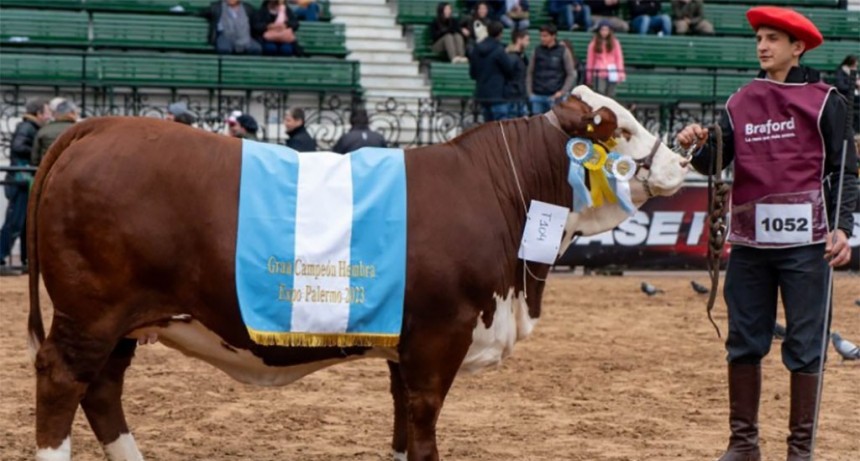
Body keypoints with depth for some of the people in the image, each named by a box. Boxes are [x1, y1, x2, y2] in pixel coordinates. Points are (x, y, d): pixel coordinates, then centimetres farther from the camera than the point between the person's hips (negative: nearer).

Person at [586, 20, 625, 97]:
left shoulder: (614, 43, 6)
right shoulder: (594, 44, 4)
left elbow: (619, 58, 6)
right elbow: (590, 59, 7)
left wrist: (621, 73, -1)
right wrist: (589, 76, 6)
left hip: (612, 74, 1)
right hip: (599, 74, -1)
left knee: (610, 96, 2)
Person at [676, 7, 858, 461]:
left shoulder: (823, 100, 1)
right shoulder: (740, 102, 12)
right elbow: (714, 163, 8)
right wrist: (698, 146, -14)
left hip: (804, 241, -4)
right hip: (749, 240, 4)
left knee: (805, 346, 0)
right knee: (744, 343, 9)